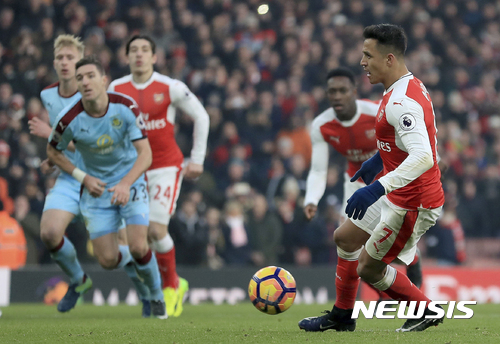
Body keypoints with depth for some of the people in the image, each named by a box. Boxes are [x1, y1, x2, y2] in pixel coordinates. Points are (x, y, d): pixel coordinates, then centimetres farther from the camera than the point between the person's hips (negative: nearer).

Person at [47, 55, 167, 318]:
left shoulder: (126, 107, -20)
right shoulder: (70, 119, -19)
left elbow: (145, 153, -21)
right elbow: (52, 151, 1)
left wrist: (126, 183, -37)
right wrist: (83, 177, -10)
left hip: (130, 182, -1)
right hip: (95, 188, 1)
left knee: (138, 248, -18)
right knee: (107, 261, -6)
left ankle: (156, 294, 13)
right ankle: (129, 259, 34)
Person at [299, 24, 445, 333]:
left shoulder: (402, 102, -27)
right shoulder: (410, 86, 6)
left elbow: (423, 158, -37)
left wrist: (378, 188, -43)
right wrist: (380, 159, 26)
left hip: (412, 203, -10)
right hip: (400, 195, 10)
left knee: (369, 269, 0)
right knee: (346, 237, 19)